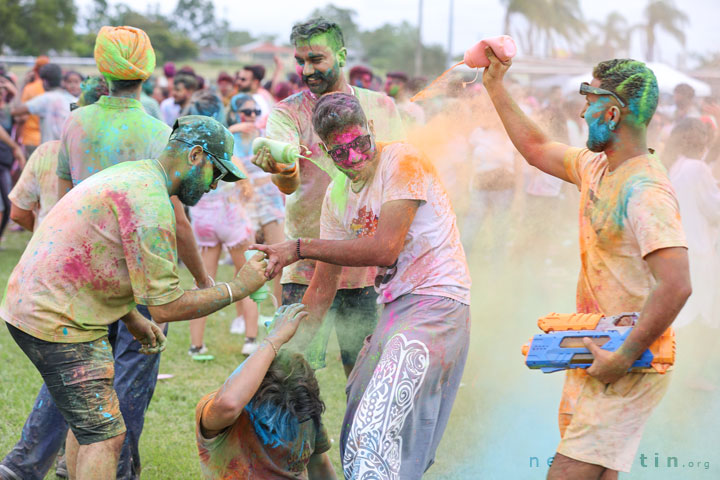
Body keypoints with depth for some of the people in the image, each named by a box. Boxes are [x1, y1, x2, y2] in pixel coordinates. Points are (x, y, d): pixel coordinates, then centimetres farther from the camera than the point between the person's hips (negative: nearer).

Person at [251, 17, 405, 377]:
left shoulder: (381, 107, 7)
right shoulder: (287, 112, -2)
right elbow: (289, 183, -18)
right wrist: (282, 170, -43)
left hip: (368, 266, 2)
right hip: (306, 269, -2)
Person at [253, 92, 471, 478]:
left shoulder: (403, 162, -11)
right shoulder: (336, 196, 12)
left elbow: (384, 249, -20)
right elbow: (322, 289, 15)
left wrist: (299, 248, -17)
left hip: (437, 302, -9)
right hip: (395, 307, 9)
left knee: (380, 424, -22)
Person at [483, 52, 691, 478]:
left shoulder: (646, 191, -22)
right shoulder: (597, 168, 8)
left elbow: (676, 286, -32)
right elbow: (537, 149, 27)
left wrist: (625, 358, -28)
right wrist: (496, 87, 27)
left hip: (631, 367, -9)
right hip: (593, 353, 9)